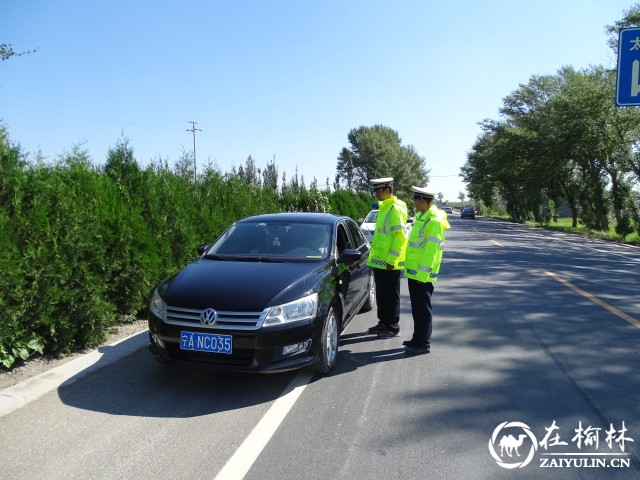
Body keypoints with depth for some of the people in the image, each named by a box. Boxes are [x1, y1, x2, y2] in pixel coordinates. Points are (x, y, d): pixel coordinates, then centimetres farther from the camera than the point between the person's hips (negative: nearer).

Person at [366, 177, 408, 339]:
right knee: (381, 295, 16)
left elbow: (400, 236, -20)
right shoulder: (384, 207, 14)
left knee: (391, 296, 1)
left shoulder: (396, 209, -15)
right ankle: (383, 322, 29)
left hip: (389, 263, -9)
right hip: (379, 260, 9)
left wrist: (391, 259, -21)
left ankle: (393, 328, 11)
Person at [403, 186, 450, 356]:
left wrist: (422, 273, -23)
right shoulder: (421, 217, 14)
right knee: (416, 308, 17)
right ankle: (418, 339, 28)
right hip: (414, 271, 10)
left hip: (422, 274, -10)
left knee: (422, 309, -2)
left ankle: (424, 344, 7)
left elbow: (432, 249, -22)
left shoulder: (433, 221, -17)